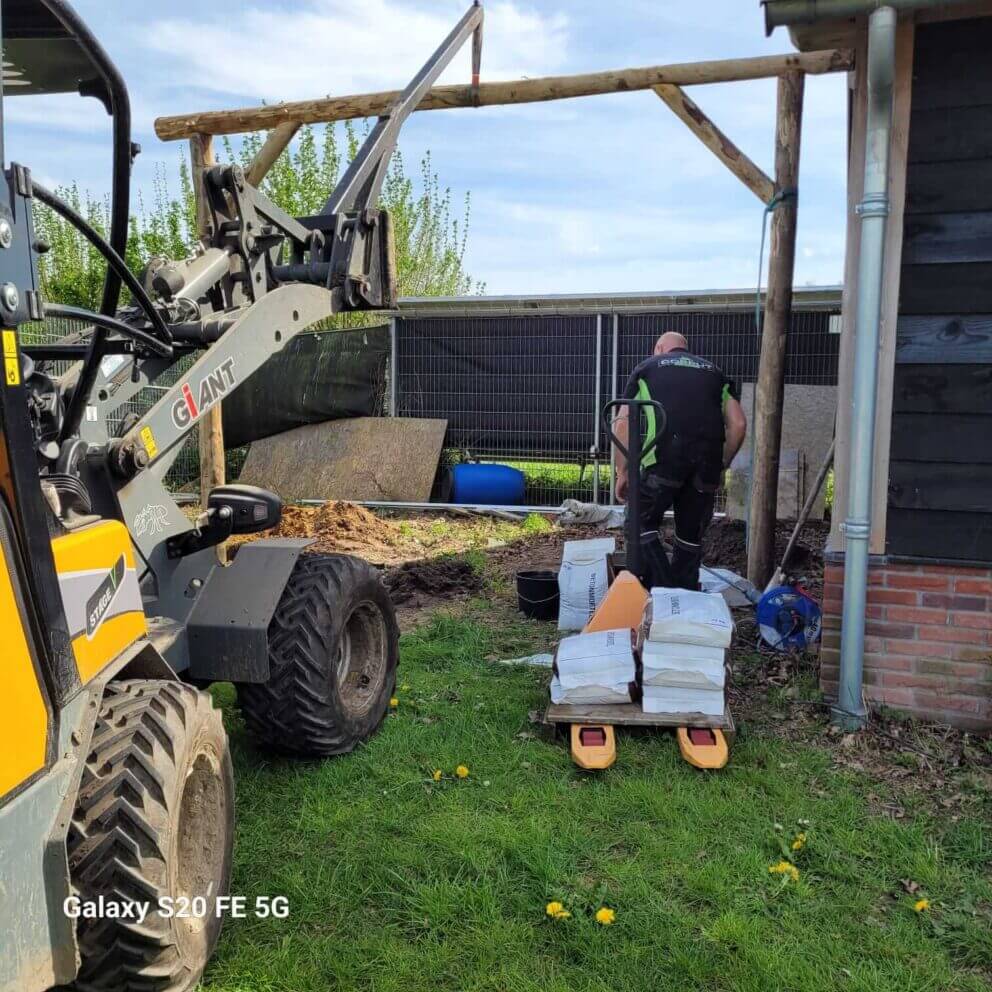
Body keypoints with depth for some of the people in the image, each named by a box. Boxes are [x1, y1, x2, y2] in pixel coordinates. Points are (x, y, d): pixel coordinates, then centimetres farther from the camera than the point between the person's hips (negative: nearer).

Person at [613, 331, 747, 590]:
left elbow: (622, 423, 9)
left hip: (665, 456, -3)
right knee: (691, 535, 16)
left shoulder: (646, 368, 20)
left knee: (643, 523, 12)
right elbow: (738, 424, 15)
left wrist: (623, 472, 13)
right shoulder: (713, 371, 27)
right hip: (708, 460, 3)